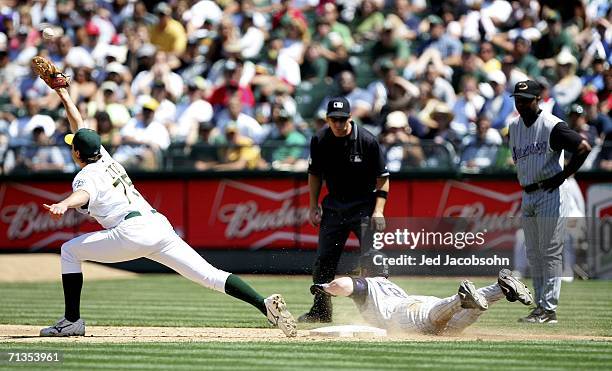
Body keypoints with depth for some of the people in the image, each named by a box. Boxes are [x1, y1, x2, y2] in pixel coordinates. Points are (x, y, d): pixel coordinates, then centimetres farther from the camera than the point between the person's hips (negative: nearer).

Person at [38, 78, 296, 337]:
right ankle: (265, 304, -22)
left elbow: (83, 194, -22)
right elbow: (81, 128, 41)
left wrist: (63, 205, -42)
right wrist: (64, 96, 46)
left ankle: (72, 320, 5)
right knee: (210, 276, -4)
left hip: (132, 232, -8)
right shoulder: (105, 160, 25)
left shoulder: (86, 176, 4)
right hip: (161, 226, 8)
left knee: (70, 251, 9)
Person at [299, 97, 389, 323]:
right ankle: (321, 310, 19)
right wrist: (314, 207, 4)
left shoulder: (367, 141, -16)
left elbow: (383, 177, -11)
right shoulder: (320, 141, -5)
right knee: (324, 259, 5)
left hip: (364, 204, -4)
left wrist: (378, 210, -19)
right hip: (334, 204, 4)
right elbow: (315, 174, 9)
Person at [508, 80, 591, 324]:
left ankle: (548, 308, -6)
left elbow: (584, 148, -17)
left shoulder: (552, 126, -12)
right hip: (527, 195, 8)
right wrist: (523, 182, 13)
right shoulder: (514, 127, 11)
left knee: (550, 253, -6)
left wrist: (562, 176, -14)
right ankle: (541, 307, 13)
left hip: (550, 194, -8)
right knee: (533, 255, 9)